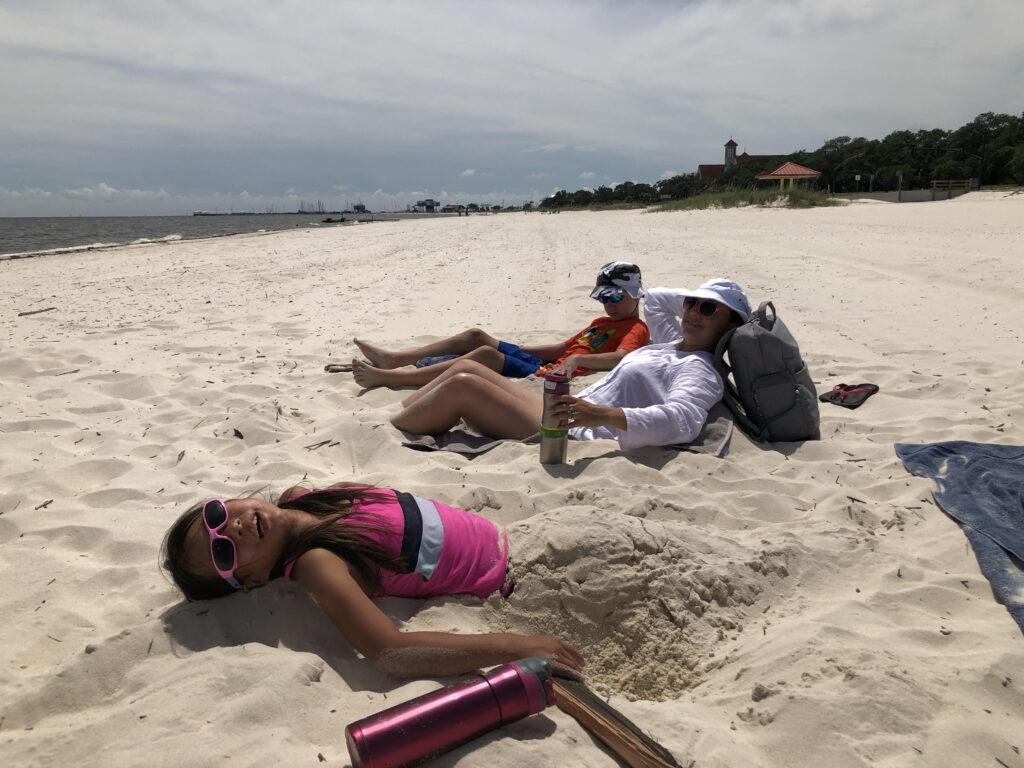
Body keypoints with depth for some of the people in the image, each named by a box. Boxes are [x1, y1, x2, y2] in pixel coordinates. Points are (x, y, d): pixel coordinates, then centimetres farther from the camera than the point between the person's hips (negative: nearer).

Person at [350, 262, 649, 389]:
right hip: (538, 363, 9)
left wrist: (575, 360, -37)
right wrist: (513, 349, 25)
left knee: (487, 354, -25)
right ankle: (393, 359, 0)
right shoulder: (602, 323, 28)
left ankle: (390, 378, -25)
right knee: (476, 336, 1)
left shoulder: (636, 329, 0)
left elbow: (620, 358, -22)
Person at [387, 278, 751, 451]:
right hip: (567, 416, 10)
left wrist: (605, 416, -43)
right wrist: (695, 295, 23)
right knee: (466, 367, 7)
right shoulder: (675, 342, 19)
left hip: (572, 437, -10)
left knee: (462, 386, -18)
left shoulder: (700, 371, -10)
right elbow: (654, 297, 37)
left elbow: (683, 420, -31)